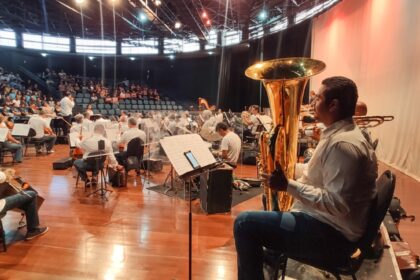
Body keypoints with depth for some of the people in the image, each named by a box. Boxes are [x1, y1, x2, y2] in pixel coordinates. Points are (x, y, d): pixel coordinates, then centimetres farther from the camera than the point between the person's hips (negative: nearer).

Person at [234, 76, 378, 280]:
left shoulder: (343, 144, -24)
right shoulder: (338, 133, 9)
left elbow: (337, 204, -29)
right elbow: (319, 172, 18)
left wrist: (289, 186, -27)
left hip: (332, 235, -11)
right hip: (325, 222, 11)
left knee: (245, 223, -16)